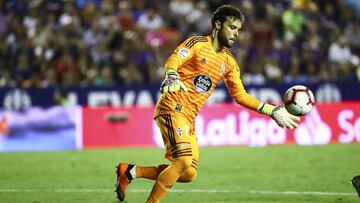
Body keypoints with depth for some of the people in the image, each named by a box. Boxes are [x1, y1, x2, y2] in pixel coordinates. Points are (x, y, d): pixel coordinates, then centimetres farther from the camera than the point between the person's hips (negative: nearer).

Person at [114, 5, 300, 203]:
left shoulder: (229, 64, 17)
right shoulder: (197, 44, -2)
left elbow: (240, 95, 18)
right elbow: (172, 61, -17)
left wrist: (273, 111, 11)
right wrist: (171, 77, -41)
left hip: (189, 119, 8)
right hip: (173, 109, -8)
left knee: (189, 174, 2)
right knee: (184, 160, -24)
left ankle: (130, 171, 10)